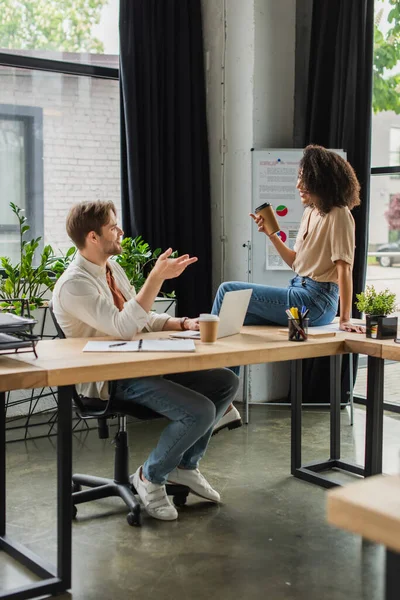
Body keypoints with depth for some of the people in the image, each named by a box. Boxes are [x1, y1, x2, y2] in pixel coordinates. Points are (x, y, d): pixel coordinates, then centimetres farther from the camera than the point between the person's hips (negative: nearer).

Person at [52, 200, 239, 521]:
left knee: (227, 382, 1)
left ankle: (185, 465, 16)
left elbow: (145, 319, 18)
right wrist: (157, 277, -29)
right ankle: (150, 477, 1)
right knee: (200, 411, -24)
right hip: (111, 380, -9)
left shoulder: (113, 268, 12)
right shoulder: (74, 284, -18)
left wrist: (184, 323, 0)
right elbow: (124, 328, -29)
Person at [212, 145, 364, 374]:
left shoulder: (338, 215, -13)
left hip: (316, 301, -9)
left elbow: (344, 269, -19)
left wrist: (345, 319, -24)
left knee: (228, 291, -10)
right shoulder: (310, 212, 14)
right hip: (300, 291, 9)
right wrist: (271, 234, 7)